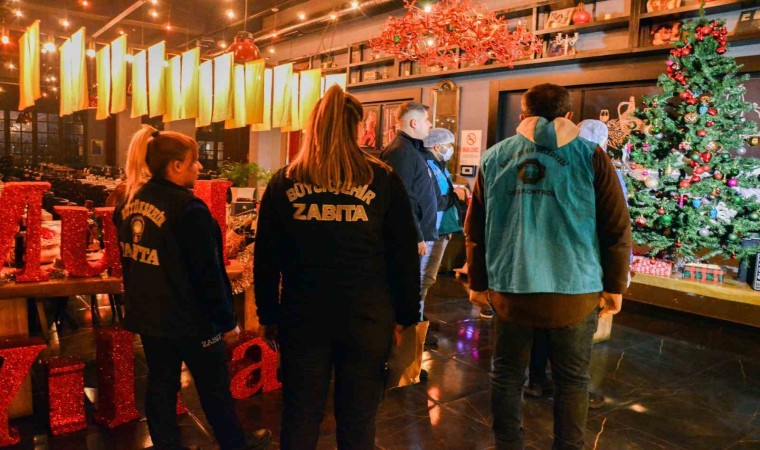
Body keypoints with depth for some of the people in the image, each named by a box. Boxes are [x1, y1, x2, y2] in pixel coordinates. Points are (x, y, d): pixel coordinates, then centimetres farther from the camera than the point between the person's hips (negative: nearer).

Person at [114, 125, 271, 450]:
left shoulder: (130, 202, 4)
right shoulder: (188, 208, -22)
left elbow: (129, 258, 15)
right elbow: (208, 273, -20)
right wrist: (227, 320, -11)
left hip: (148, 314, 7)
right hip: (187, 316, -7)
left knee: (160, 385, 16)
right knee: (214, 387, 12)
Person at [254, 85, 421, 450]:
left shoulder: (283, 183, 1)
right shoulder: (383, 180, -3)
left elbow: (265, 258, 5)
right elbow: (404, 256, -1)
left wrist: (268, 316, 14)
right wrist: (406, 316, 8)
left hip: (302, 317, 1)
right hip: (367, 320, -1)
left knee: (300, 420, 17)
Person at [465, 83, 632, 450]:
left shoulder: (494, 157, 4)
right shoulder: (590, 156, -2)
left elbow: (474, 229, 7)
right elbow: (618, 230, -3)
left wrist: (478, 282, 16)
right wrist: (614, 287, 7)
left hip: (509, 289, 2)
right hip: (575, 290, -1)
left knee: (507, 374, 16)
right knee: (572, 380, 14)